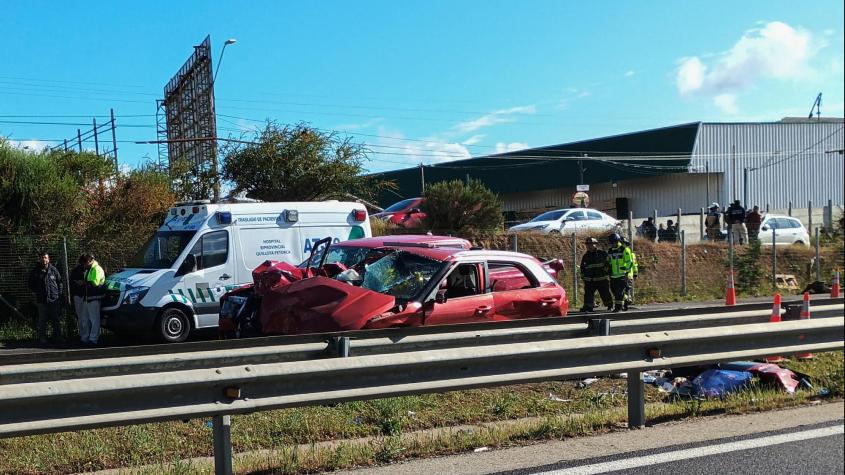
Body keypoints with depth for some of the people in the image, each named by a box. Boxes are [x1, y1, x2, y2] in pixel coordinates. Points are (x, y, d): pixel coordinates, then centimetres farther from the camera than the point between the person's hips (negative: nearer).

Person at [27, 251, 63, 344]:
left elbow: (59, 282, 11)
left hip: (54, 299, 0)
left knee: (55, 320, 6)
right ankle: (42, 338, 10)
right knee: (42, 320, 3)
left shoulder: (53, 270, 4)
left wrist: (59, 294, 2)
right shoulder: (35, 271, 3)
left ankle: (57, 336, 15)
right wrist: (37, 292, -3)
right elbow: (31, 285, 10)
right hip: (41, 300, 0)